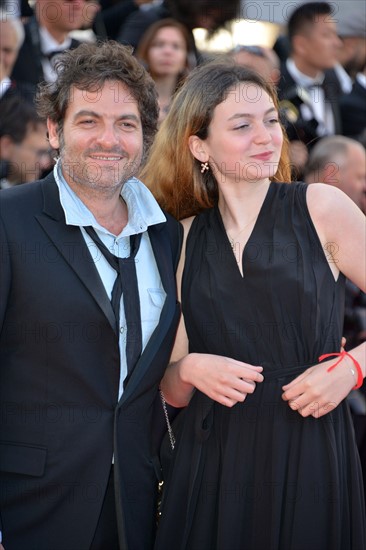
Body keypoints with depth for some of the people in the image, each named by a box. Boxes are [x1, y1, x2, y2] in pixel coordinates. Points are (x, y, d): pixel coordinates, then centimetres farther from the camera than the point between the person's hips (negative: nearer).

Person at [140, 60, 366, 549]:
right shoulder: (186, 238, 7)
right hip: (212, 466, 2)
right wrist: (188, 369, -10)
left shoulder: (321, 207, -1)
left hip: (310, 461, -2)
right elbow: (174, 392, 9)